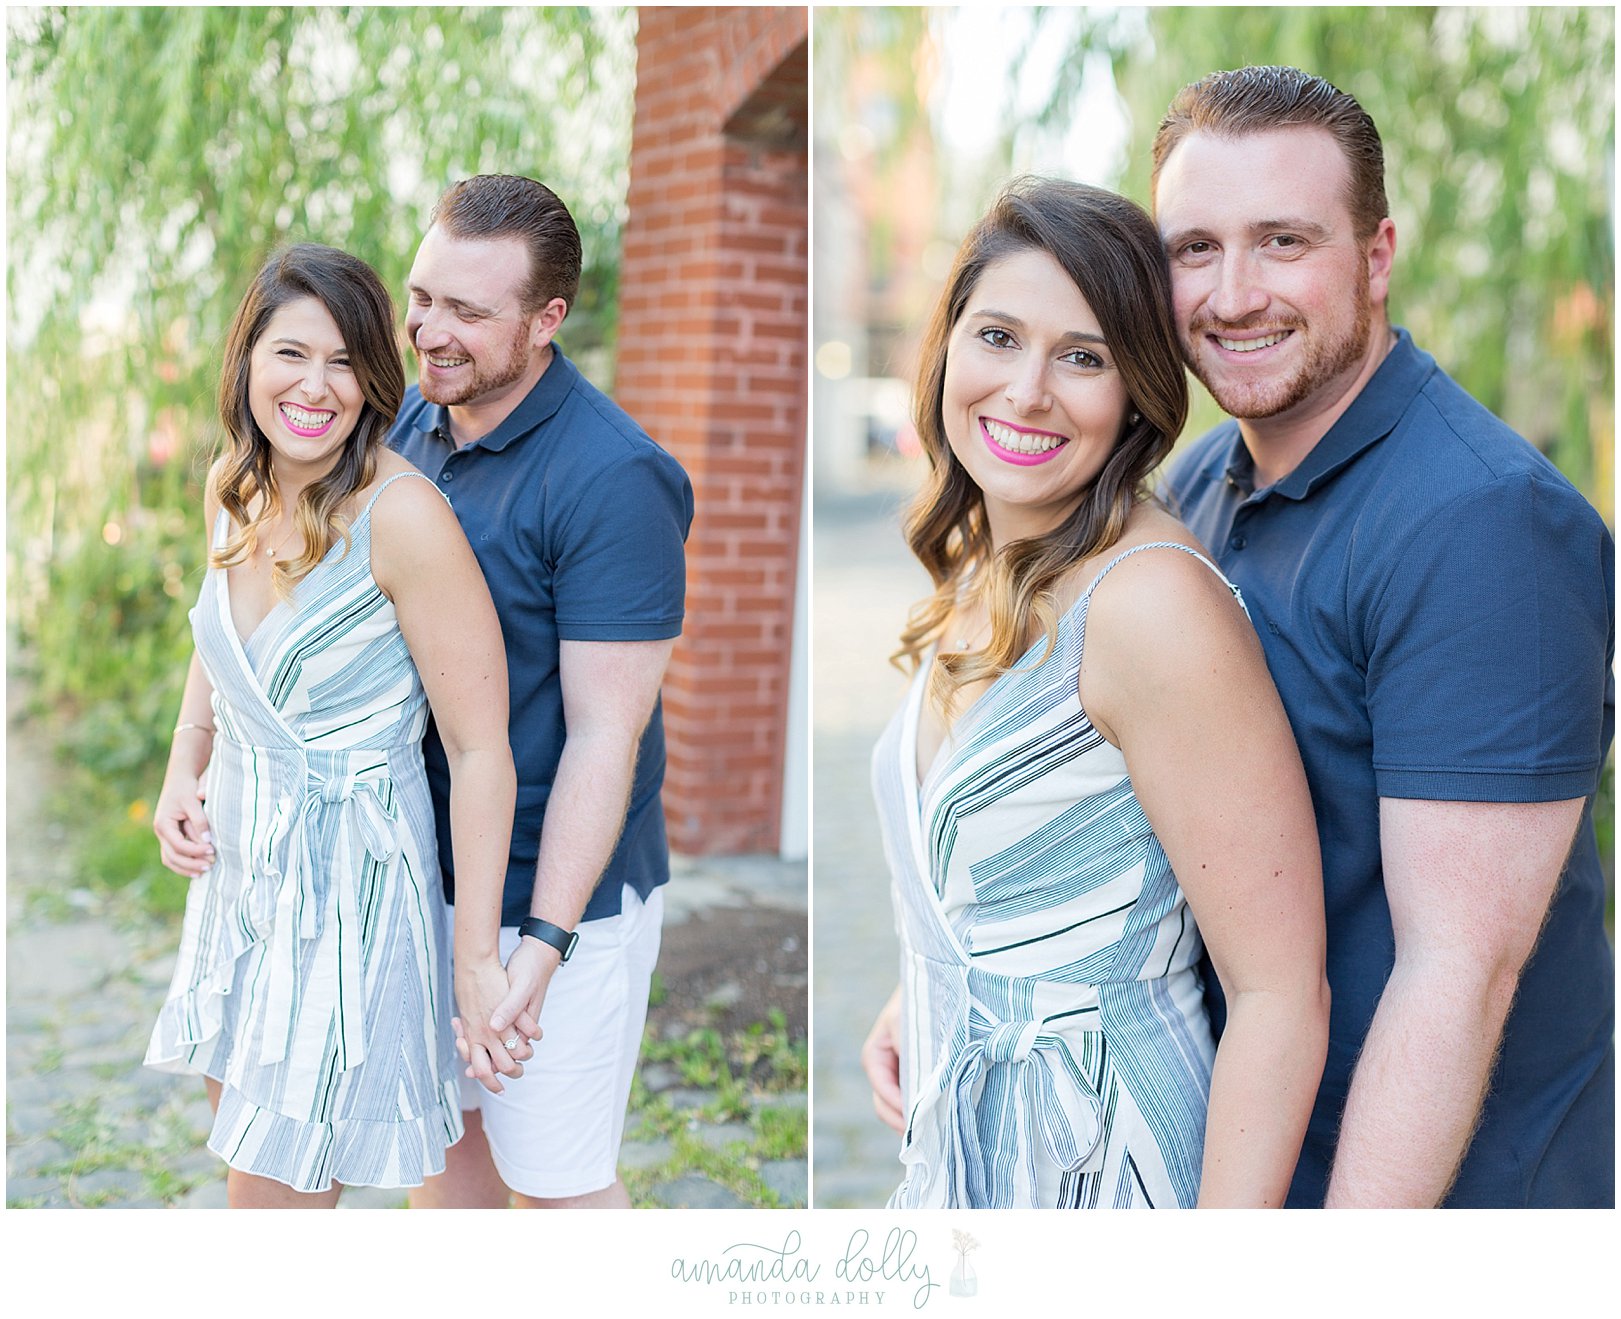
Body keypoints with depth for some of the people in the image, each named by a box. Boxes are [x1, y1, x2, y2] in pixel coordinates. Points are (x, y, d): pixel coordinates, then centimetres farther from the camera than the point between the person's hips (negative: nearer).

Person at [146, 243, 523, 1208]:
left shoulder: (402, 514, -24)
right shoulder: (235, 487, -1)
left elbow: (483, 748, -23)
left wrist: (477, 957, -21)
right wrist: (183, 776, 4)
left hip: (350, 876, -7)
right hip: (239, 857, 7)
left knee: (276, 1189, 1)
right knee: (244, 1138, 22)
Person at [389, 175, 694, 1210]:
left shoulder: (613, 481, -23)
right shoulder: (415, 418, 1)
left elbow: (605, 733, -23)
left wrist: (542, 944, -25)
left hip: (555, 892, -7)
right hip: (422, 867, 7)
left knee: (554, 1172, 9)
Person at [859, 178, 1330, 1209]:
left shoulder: (1153, 601, -23)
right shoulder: (978, 569, 4)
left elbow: (1282, 995, -23)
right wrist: (912, 1004, 8)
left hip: (1092, 1162, -8)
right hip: (959, 1138, 8)